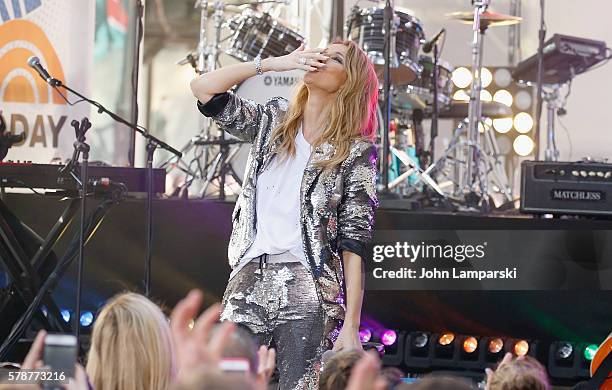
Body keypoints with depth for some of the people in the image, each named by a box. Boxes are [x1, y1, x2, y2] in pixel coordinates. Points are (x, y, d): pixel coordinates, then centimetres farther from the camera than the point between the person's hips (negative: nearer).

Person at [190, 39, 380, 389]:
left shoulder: (355, 152, 3)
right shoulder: (273, 122, 15)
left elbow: (353, 243, -2)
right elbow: (204, 87, 7)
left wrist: (351, 326, -9)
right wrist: (274, 63, 3)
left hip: (308, 293, -3)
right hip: (249, 282, 3)